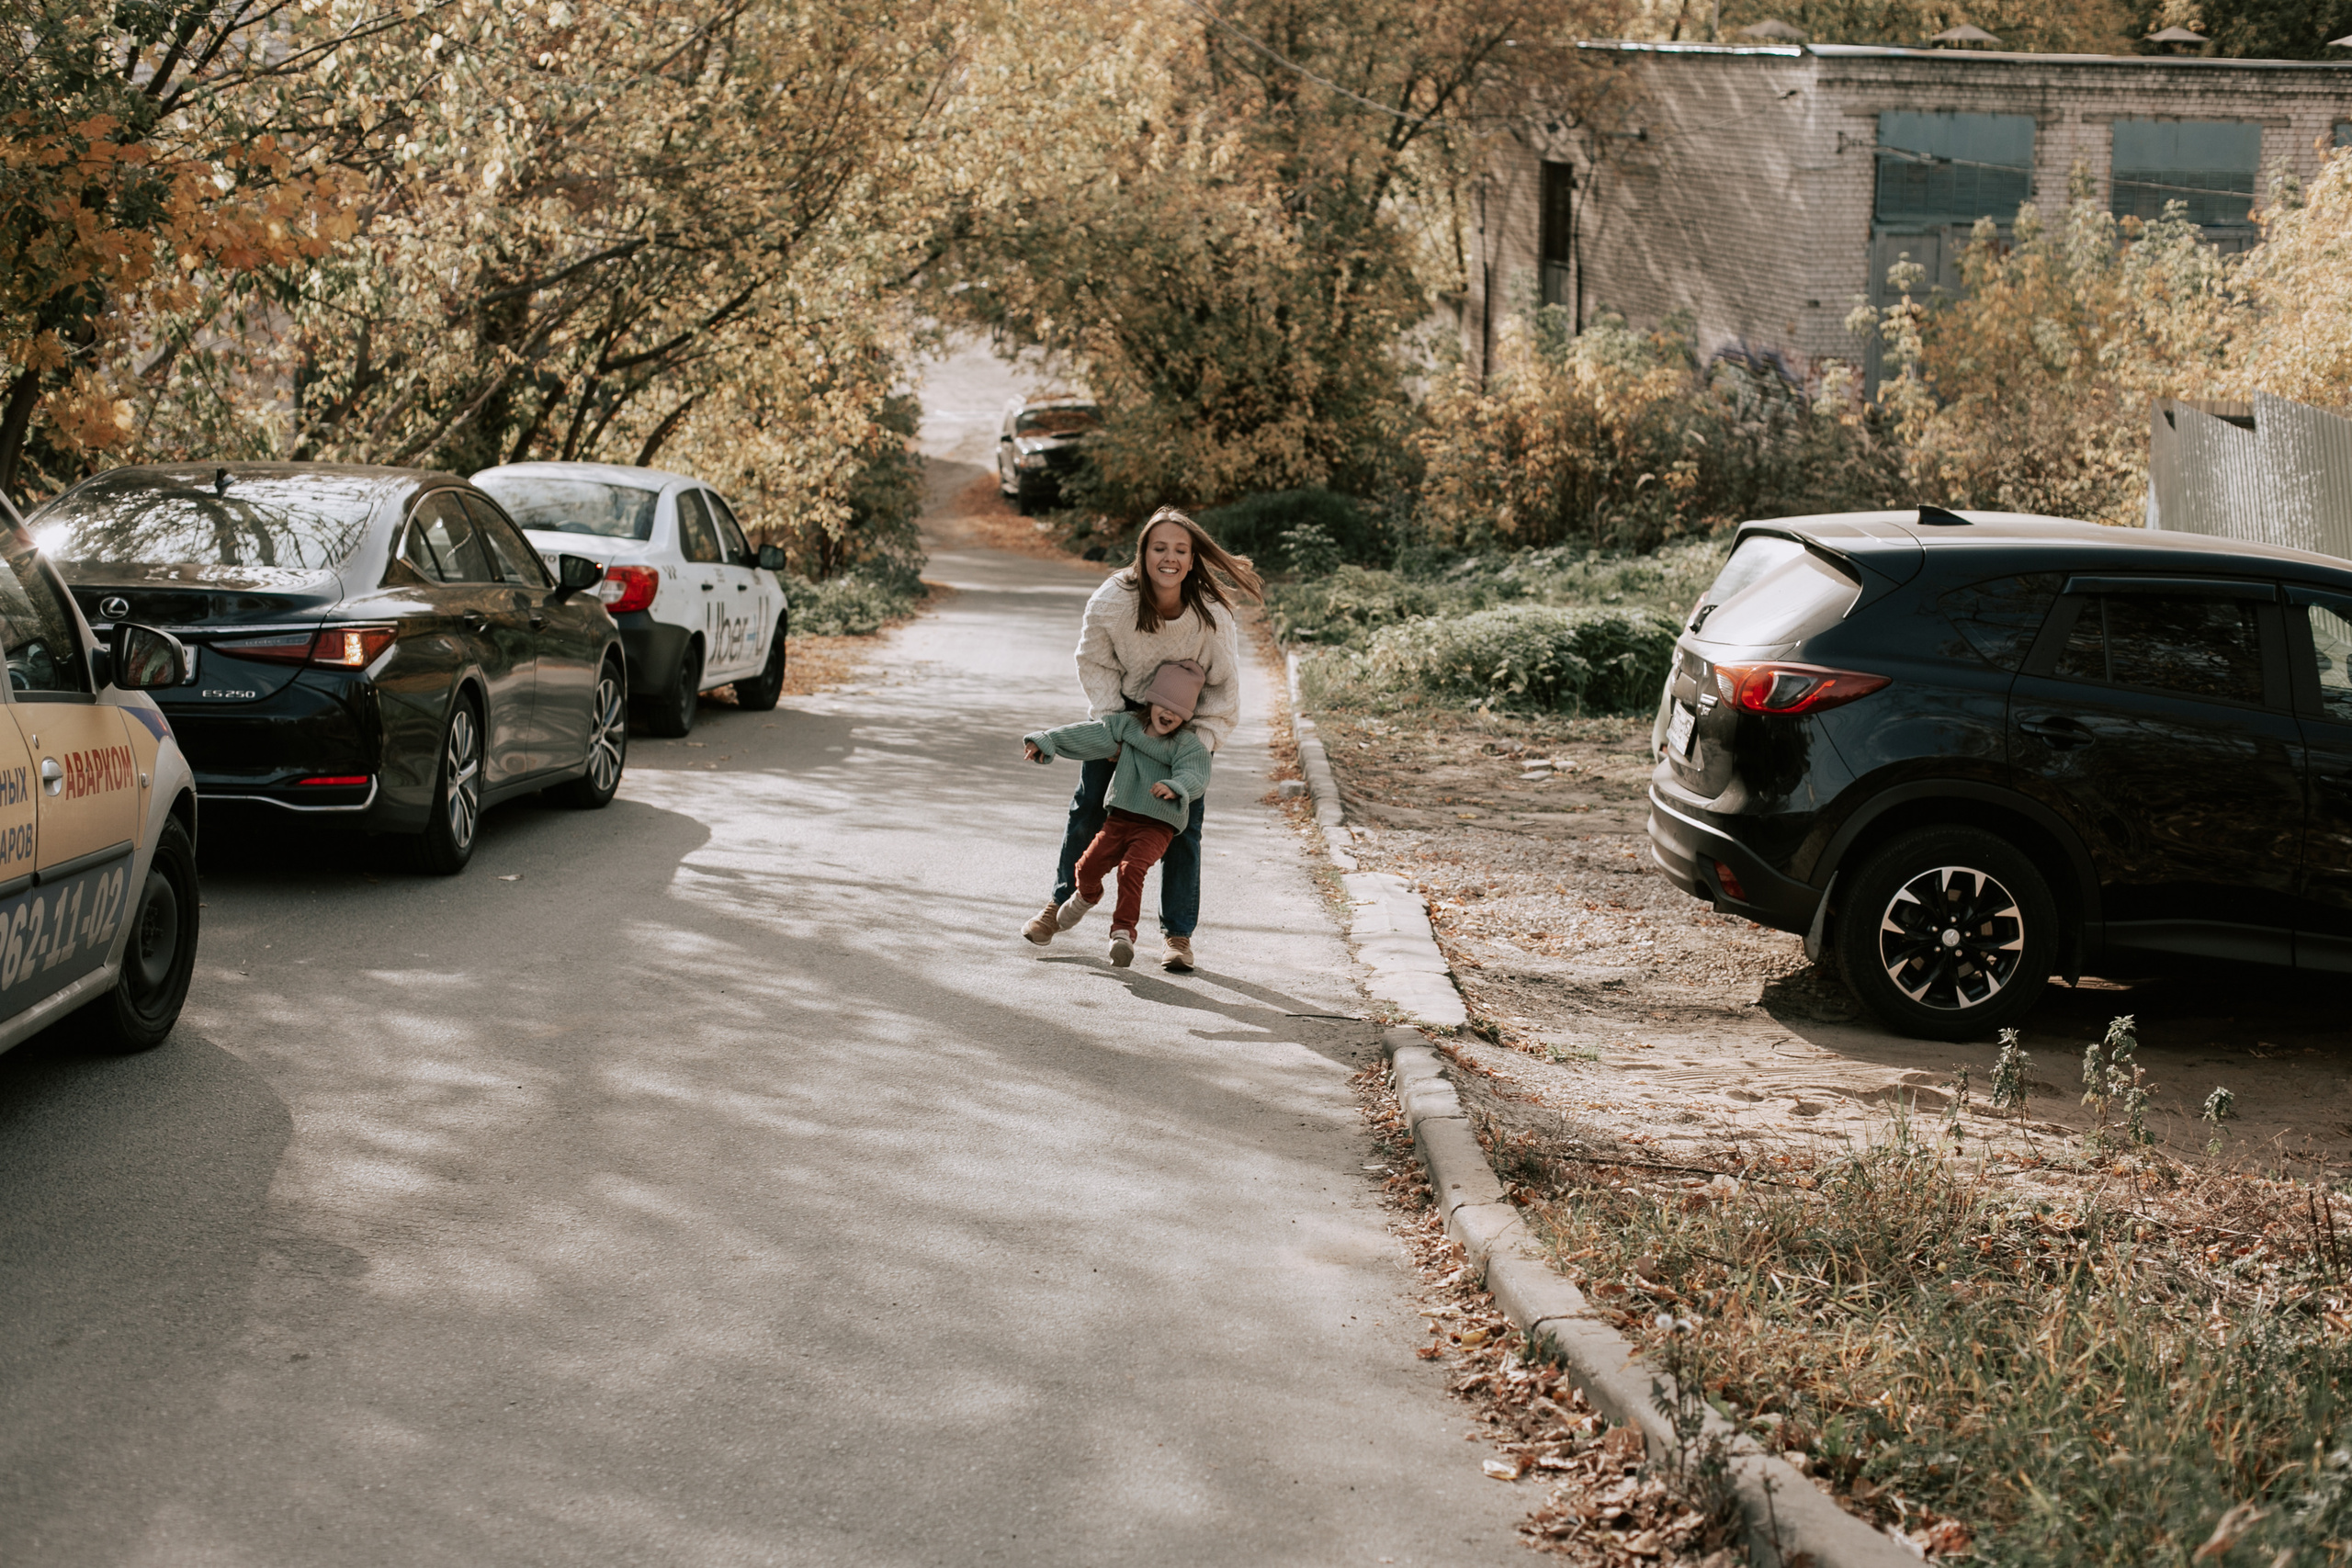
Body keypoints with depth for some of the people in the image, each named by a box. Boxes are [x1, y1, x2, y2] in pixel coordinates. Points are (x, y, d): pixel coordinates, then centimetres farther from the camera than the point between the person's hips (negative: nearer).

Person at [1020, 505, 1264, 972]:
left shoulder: (1213, 614, -29)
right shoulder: (1112, 600, -28)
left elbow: (1223, 688, -17)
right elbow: (1094, 663, -10)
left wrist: (1199, 744, -23)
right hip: (1122, 710, 1)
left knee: (1183, 823, -4)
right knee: (1088, 807, 6)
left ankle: (1177, 933, 7)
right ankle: (1062, 902, 27)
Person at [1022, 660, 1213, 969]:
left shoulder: (1188, 745, -5)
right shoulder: (1126, 727, 8)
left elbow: (1195, 776, -22)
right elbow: (1085, 734, 5)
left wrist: (1174, 788, -44)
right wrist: (1045, 741, -3)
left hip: (1157, 826, -4)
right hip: (1119, 818, 4)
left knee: (1132, 868, -27)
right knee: (1087, 866, -6)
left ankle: (1124, 932, -27)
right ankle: (1087, 897, 29)